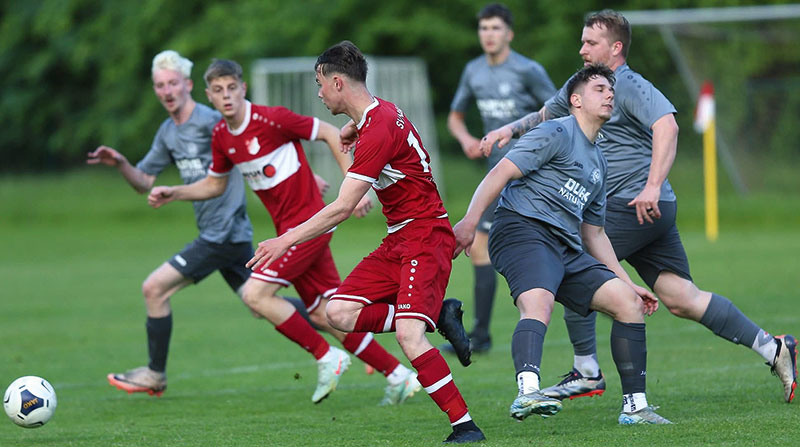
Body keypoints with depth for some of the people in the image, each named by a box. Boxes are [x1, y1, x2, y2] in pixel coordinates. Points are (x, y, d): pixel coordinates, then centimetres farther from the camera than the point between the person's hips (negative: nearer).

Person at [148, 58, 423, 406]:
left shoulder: (271, 119, -16)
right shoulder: (221, 136, 7)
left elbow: (330, 134, -10)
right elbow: (214, 184, 23)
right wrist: (173, 193, 9)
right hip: (289, 229, 8)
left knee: (255, 294, -16)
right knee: (323, 315, 7)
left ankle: (326, 357, -3)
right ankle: (398, 375, 14)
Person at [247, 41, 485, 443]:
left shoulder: (378, 130, -20)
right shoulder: (378, 113, 10)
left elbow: (342, 208, -22)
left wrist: (286, 240, -18)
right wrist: (354, 128, 26)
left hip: (425, 234, -10)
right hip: (398, 239, 10)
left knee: (408, 334, -23)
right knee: (340, 312, -4)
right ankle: (439, 316, 2)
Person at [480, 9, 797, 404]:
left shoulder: (629, 86, -10)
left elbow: (666, 126, -25)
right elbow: (544, 116, 34)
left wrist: (653, 186, -34)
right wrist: (510, 129, 15)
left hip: (637, 205, -9)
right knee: (681, 299, 3)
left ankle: (587, 373, 2)